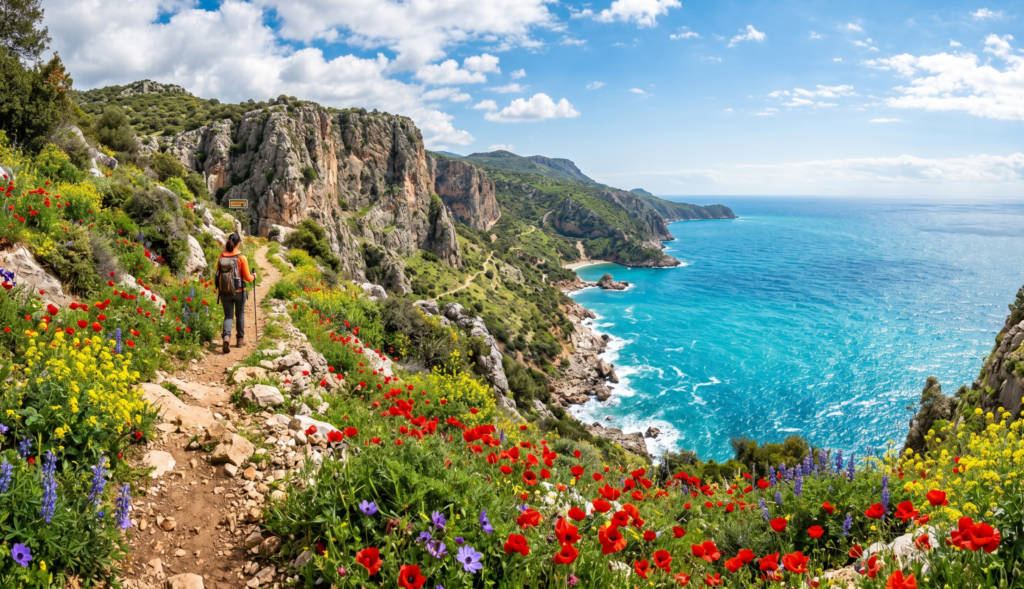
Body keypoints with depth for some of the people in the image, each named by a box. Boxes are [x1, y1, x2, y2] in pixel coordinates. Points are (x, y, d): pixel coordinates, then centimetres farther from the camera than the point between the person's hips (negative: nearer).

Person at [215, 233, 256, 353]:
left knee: (228, 315, 9)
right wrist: (253, 276, 12)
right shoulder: (241, 258, -11)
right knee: (240, 314, 17)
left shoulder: (221, 257, -1)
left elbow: (218, 274, 5)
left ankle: (226, 336, -16)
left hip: (224, 292, 2)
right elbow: (247, 278, -9)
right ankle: (240, 339, 26)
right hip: (239, 291, -2)